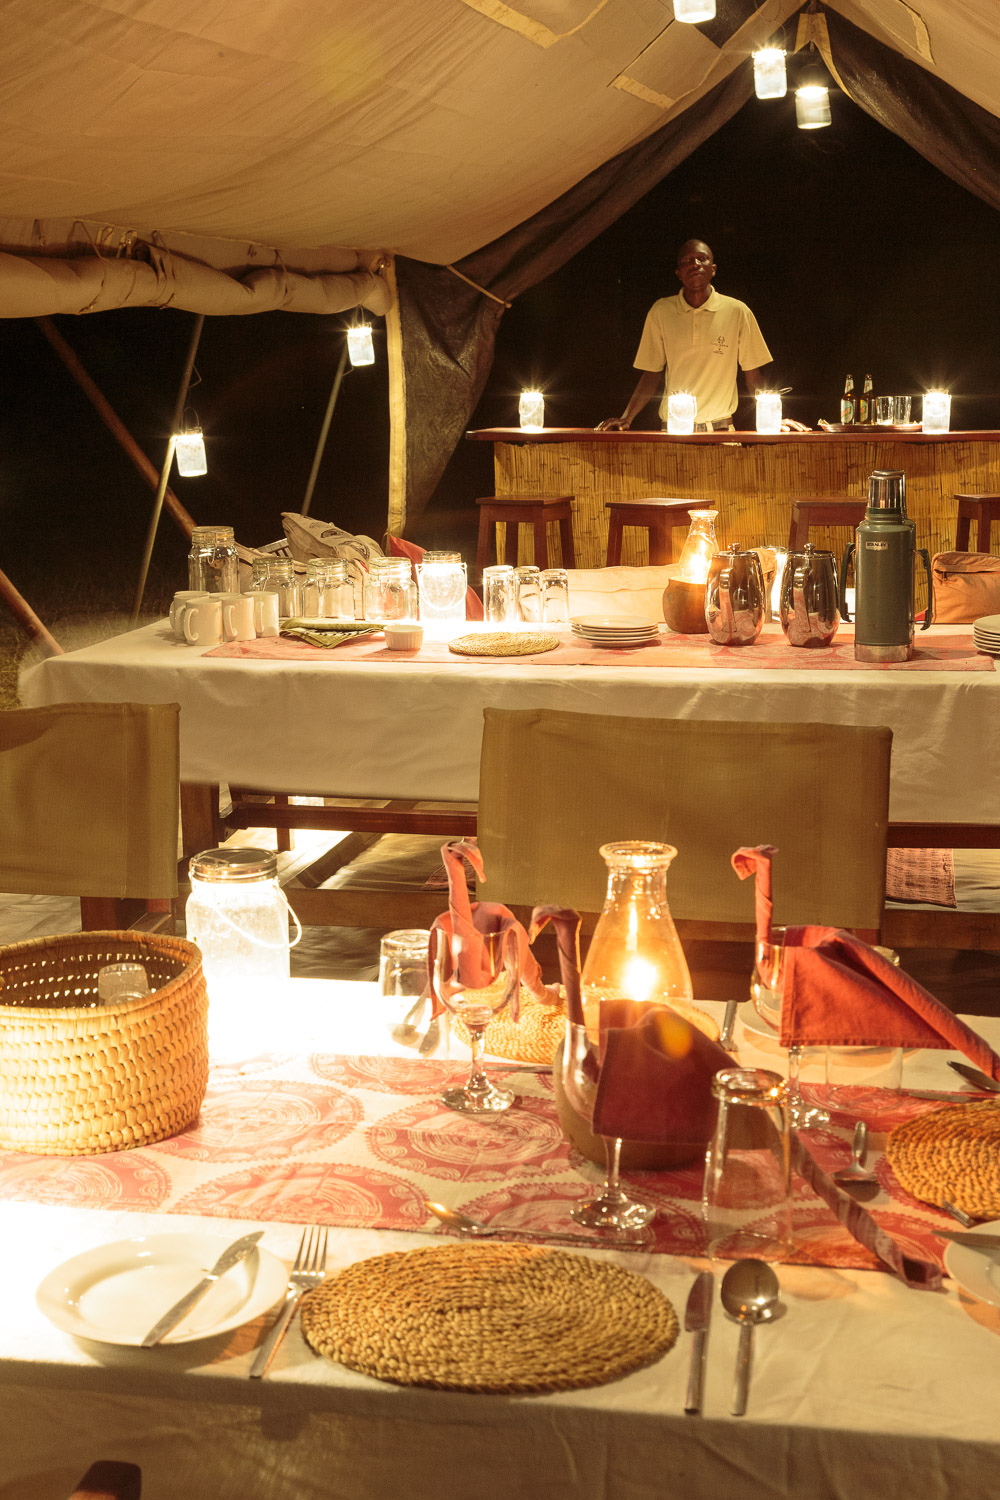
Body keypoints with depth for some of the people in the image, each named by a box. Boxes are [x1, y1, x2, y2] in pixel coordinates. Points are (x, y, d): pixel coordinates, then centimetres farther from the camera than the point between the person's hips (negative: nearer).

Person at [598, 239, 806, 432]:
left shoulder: (738, 312, 4)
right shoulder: (660, 312, 7)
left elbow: (753, 376, 9)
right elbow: (651, 374, 11)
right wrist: (625, 419, -1)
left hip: (720, 428, -1)